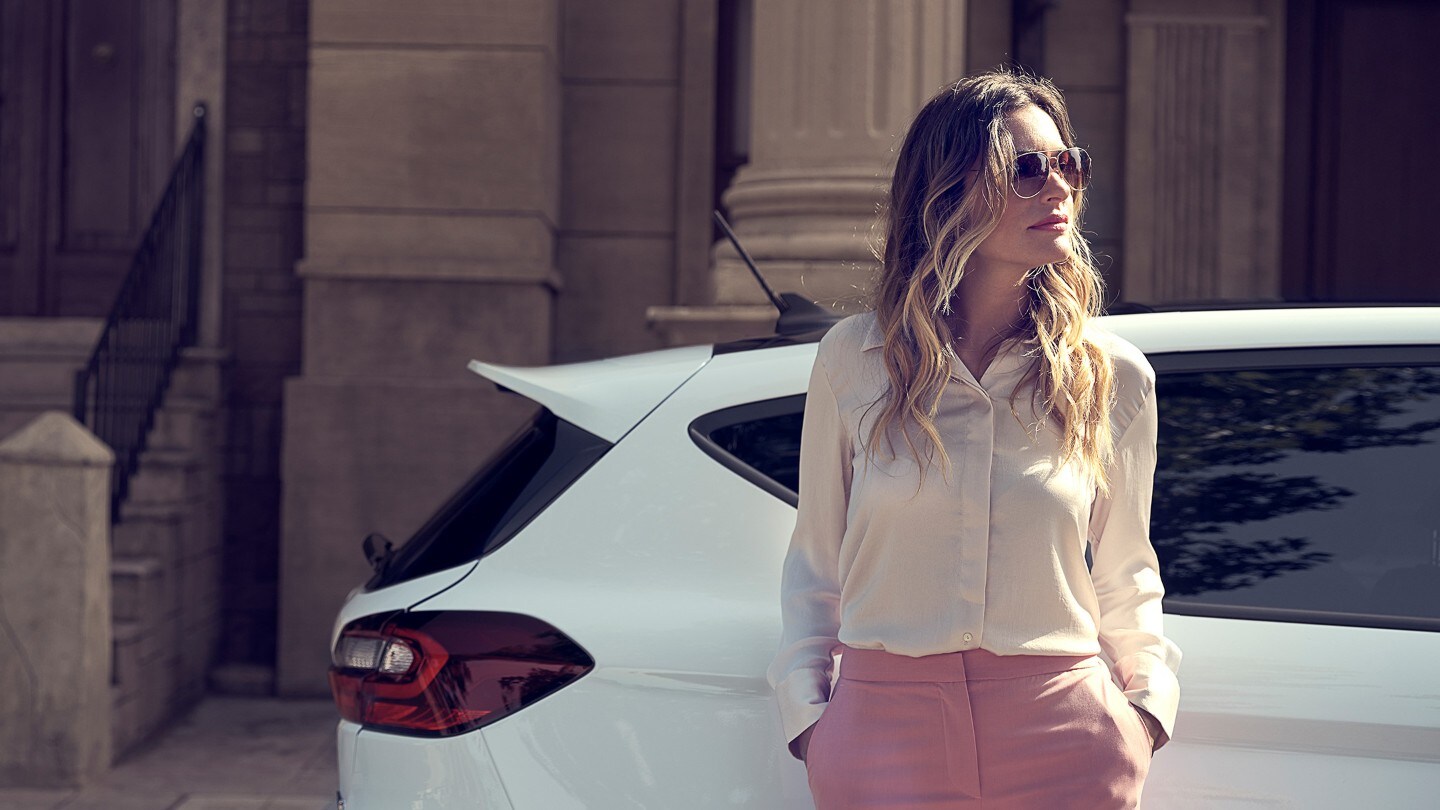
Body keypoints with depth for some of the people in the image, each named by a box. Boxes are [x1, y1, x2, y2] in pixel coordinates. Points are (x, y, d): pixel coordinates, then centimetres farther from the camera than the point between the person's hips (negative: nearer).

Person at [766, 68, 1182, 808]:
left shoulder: (1115, 377, 2)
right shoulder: (853, 359, 0)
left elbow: (1125, 576, 11)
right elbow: (813, 559, 7)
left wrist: (1150, 700, -3)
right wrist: (805, 707, -2)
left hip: (1060, 731, 1)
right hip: (885, 726, 0)